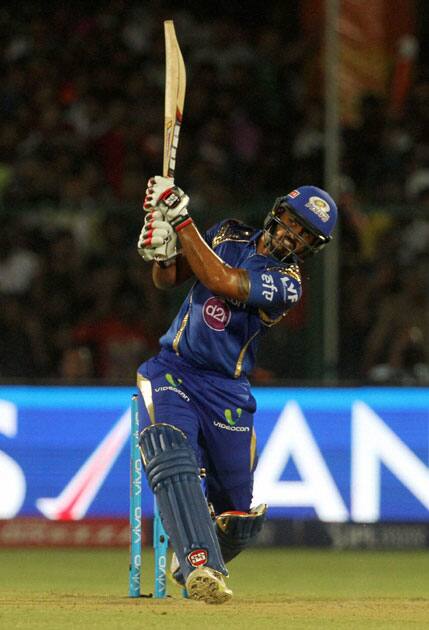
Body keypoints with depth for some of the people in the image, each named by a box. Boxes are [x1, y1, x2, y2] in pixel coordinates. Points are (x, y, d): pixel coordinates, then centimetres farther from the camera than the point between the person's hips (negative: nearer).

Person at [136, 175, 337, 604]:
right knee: (171, 453, -30)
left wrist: (181, 219, -27)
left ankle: (193, 565, 36)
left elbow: (221, 281, -26)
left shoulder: (286, 284, -10)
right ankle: (202, 565, -41)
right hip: (172, 371, 1)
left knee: (238, 516, 4)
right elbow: (167, 279, 9)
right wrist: (160, 249, -14)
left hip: (227, 391, -1)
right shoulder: (229, 236, 5)